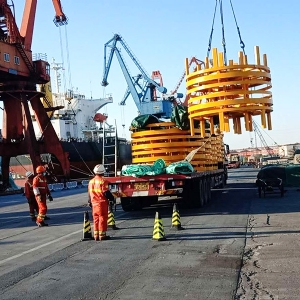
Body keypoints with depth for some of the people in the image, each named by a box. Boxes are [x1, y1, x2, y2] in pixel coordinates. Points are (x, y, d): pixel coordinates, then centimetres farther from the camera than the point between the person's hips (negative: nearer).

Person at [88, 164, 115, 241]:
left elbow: (90, 193, 15)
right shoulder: (103, 181, -15)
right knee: (103, 218, 0)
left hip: (94, 203, 7)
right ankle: (102, 235, 3)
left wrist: (90, 202, 24)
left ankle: (96, 235, 16)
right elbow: (106, 193, -16)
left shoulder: (91, 181, 7)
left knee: (96, 219, 12)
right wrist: (112, 199, -2)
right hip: (102, 203, -7)